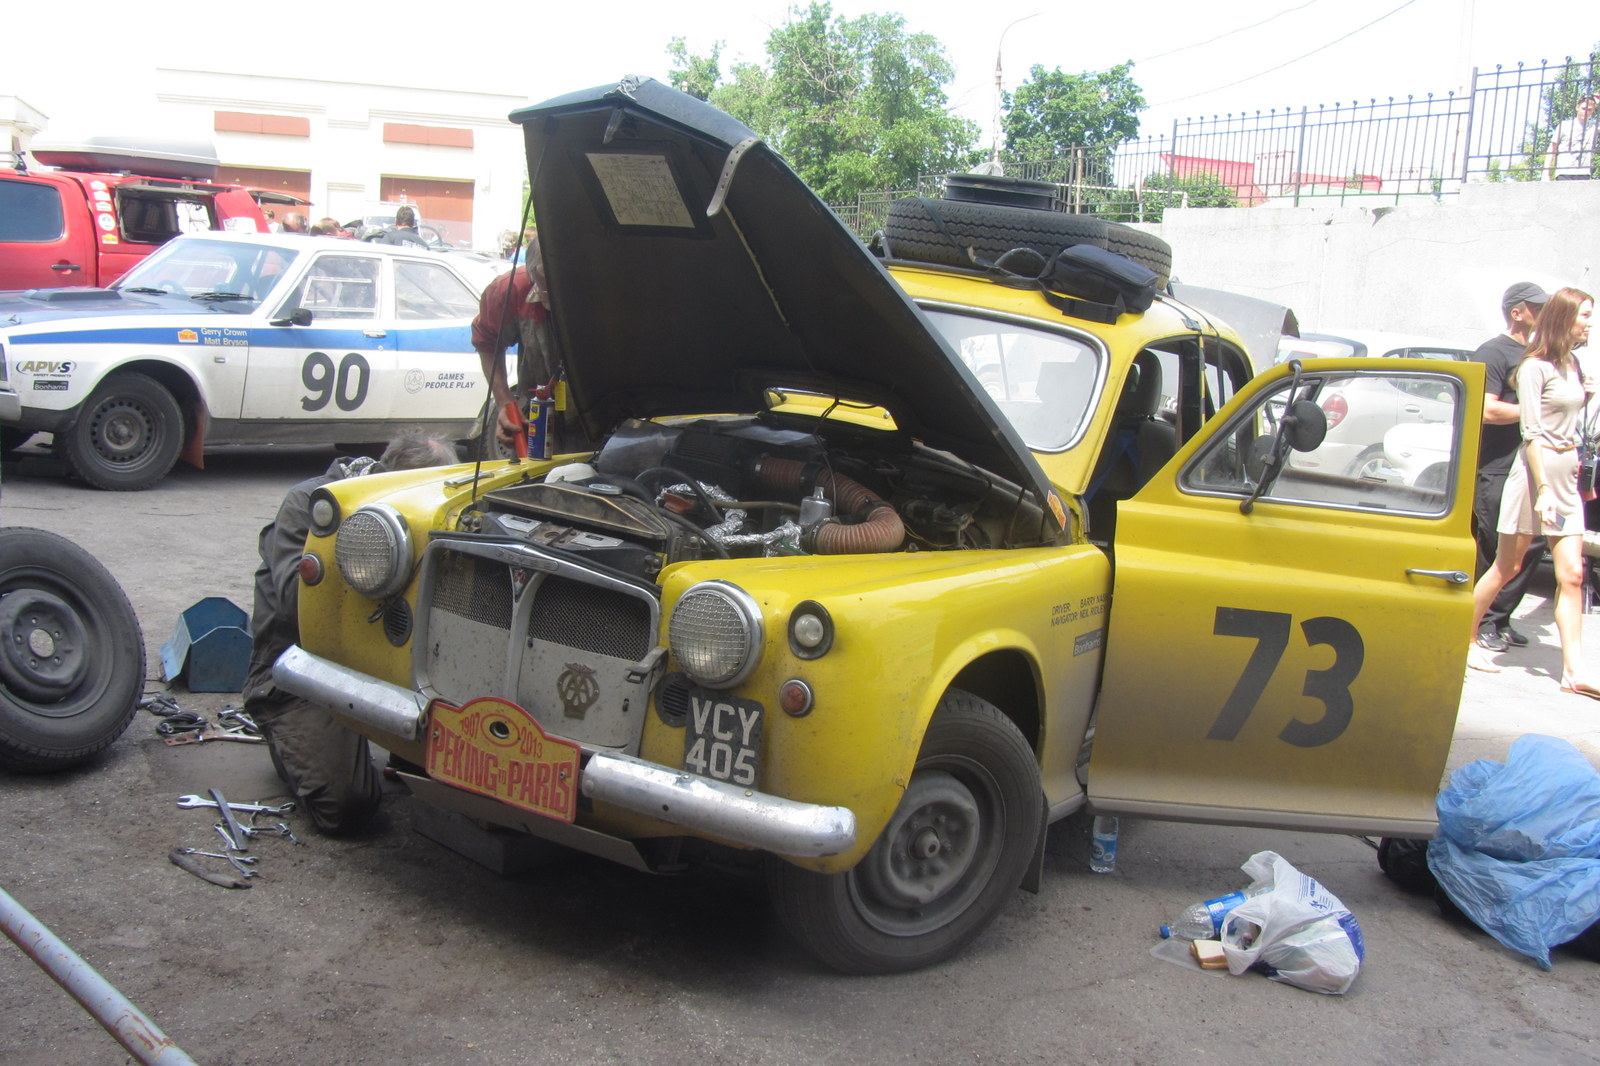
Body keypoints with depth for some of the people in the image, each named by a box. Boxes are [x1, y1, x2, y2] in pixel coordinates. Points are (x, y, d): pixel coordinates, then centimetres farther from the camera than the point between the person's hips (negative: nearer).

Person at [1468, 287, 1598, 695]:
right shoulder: (1535, 367, -10)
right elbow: (1532, 433, -16)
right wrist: (1543, 489, -19)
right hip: (1537, 469, -7)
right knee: (1507, 567, 2)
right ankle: (1466, 640, 18)